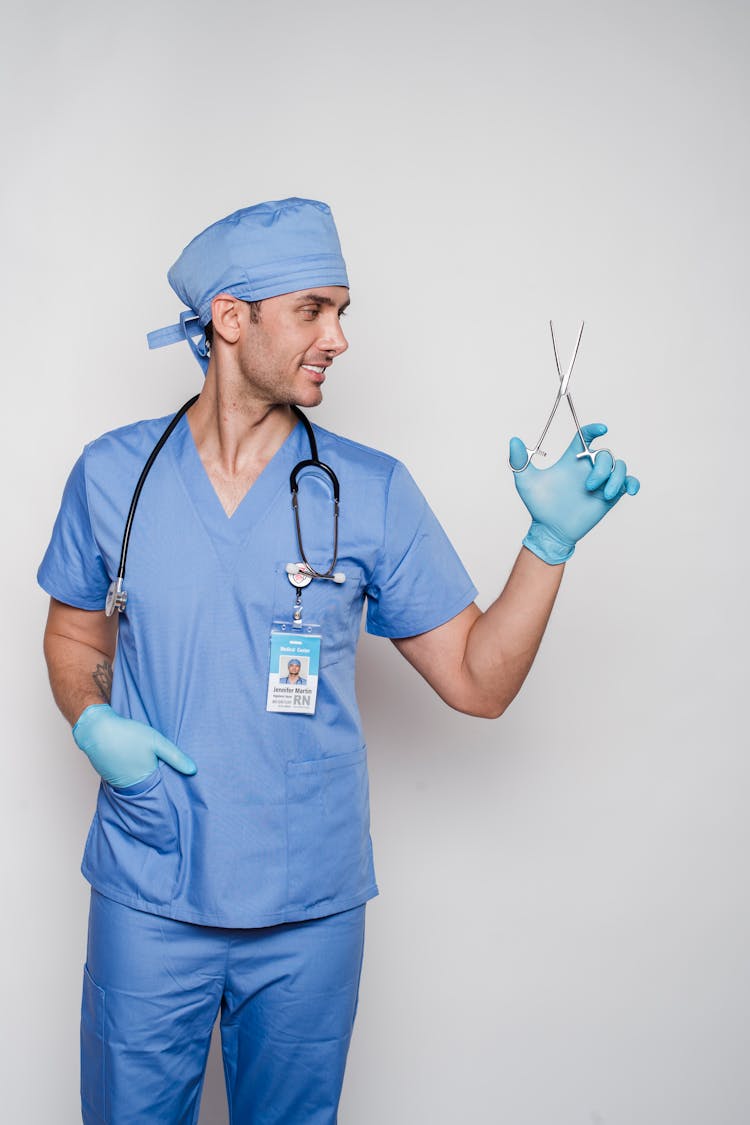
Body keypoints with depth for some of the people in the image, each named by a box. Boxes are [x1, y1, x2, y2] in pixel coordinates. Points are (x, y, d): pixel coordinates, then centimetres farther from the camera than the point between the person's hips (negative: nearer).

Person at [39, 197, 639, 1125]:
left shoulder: (372, 492, -4)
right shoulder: (114, 473, -2)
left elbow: (478, 682, -3)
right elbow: (75, 635, 12)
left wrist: (550, 540, -15)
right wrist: (93, 724, -8)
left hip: (310, 909, 0)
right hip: (148, 898, 0)